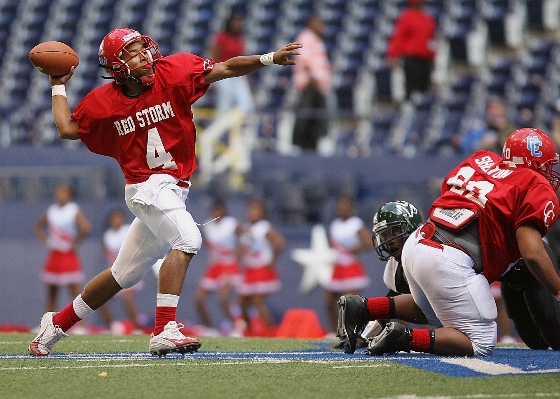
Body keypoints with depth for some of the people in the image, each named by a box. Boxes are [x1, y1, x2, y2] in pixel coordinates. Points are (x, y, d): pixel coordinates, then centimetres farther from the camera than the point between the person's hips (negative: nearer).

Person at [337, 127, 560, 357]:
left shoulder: (482, 161, 18)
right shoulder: (536, 188, -2)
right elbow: (533, 256, -10)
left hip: (415, 245, 8)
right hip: (447, 263, -8)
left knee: (432, 310, 36)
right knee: (481, 344, 0)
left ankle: (363, 309, 19)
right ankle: (404, 338, -17)